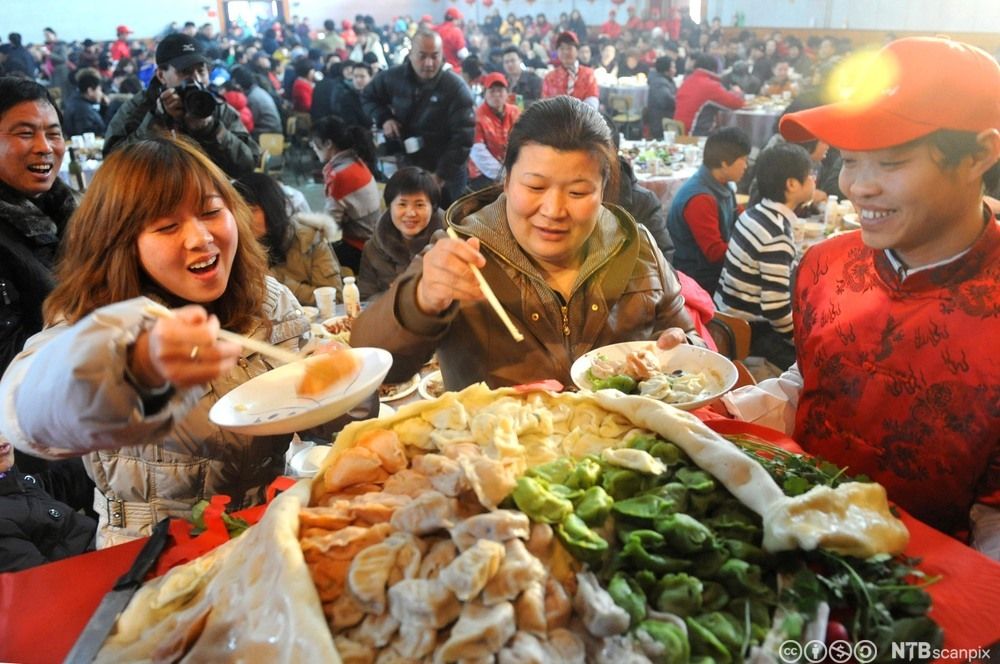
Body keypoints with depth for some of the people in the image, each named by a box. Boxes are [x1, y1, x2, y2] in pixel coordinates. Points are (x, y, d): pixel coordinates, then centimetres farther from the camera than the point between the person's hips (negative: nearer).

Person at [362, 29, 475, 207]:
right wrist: (384, 118, -6)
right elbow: (368, 97, 15)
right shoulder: (393, 77, -4)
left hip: (446, 176, -3)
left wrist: (442, 175, -24)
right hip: (405, 169, 4)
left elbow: (463, 137, -20)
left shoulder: (456, 87, -16)